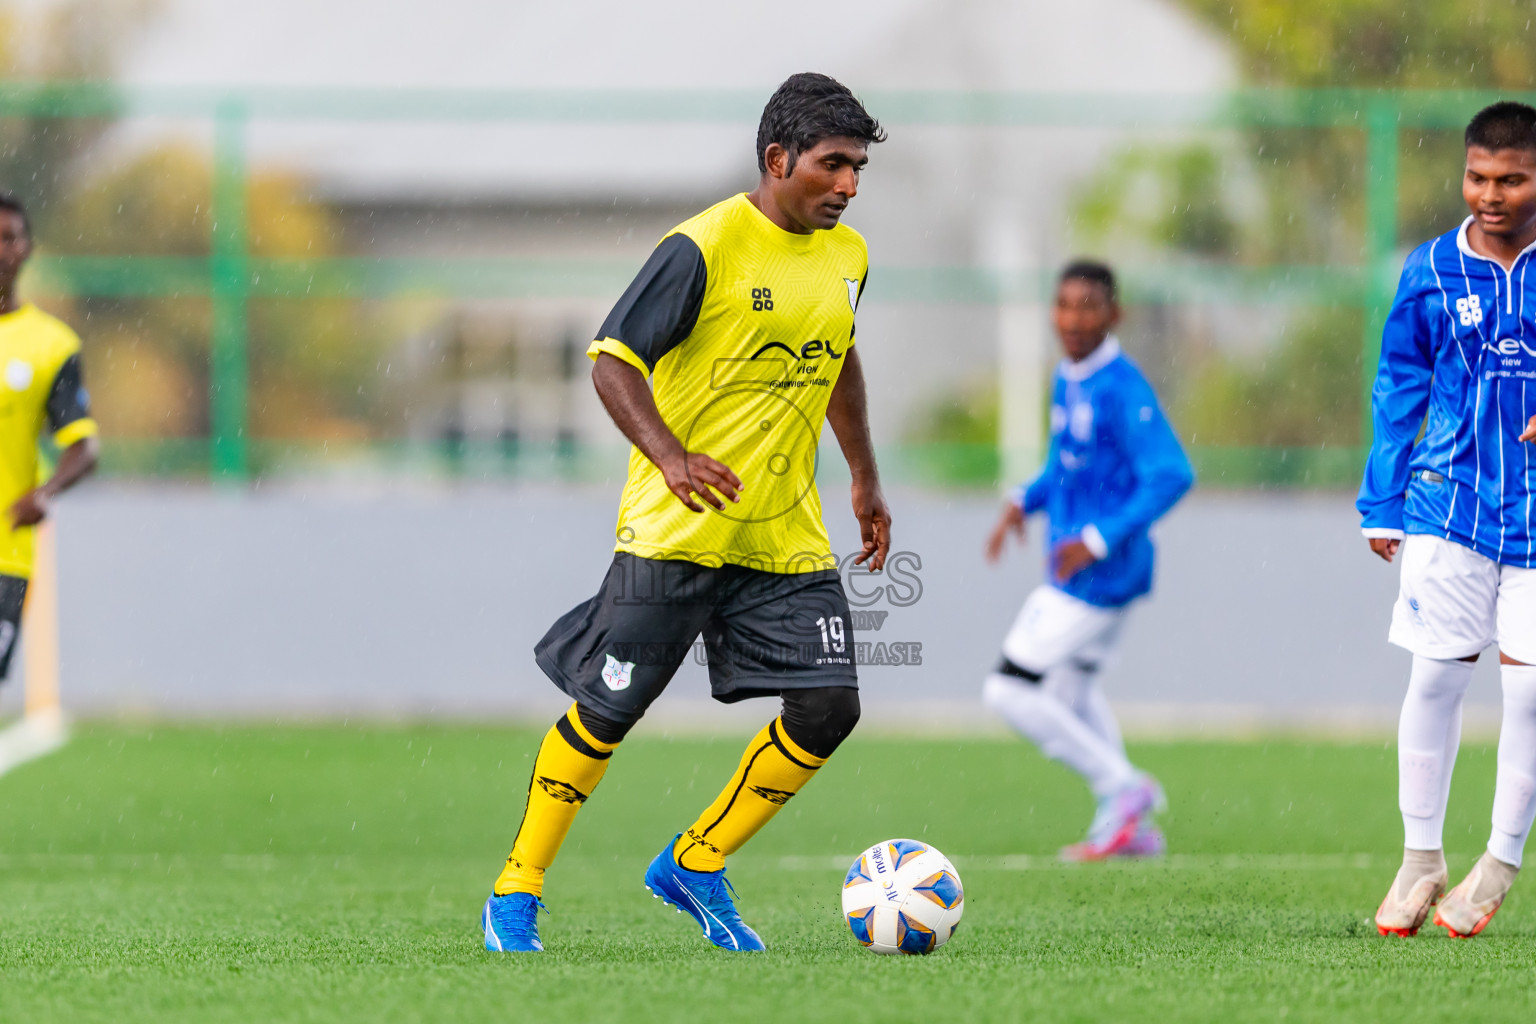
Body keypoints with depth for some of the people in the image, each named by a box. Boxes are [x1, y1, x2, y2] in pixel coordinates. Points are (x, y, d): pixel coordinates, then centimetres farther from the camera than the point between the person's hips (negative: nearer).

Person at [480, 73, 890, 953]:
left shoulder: (848, 256, 8)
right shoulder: (705, 248, -15)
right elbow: (613, 360, -14)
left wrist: (867, 482, 28)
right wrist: (671, 457, -29)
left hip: (787, 538, 6)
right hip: (676, 531, -6)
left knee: (828, 709, -5)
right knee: (607, 712, -3)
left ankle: (696, 867, 13)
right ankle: (516, 896, 12)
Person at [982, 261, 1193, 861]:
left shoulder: (1122, 390, -20)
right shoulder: (1067, 382, 8)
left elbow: (1172, 475, -26)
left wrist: (1097, 540, -27)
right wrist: (1023, 502, 7)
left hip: (1097, 577, -10)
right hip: (1075, 567, 10)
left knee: (1010, 691, -8)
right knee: (1071, 691, 22)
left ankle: (1123, 787, 1)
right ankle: (1132, 829, 29)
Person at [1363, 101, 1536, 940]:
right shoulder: (1430, 272, 2)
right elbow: (1398, 390, 11)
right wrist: (1382, 506, 9)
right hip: (1448, 505, 1)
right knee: (1434, 676, -3)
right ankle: (1421, 859, 12)